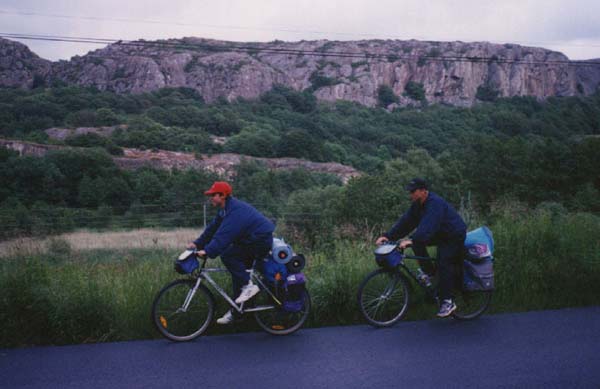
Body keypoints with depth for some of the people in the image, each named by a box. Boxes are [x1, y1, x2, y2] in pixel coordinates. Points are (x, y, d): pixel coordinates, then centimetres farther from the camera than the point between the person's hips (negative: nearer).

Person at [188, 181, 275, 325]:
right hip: (250, 241, 10)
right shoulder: (225, 210, 8)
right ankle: (235, 312, 15)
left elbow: (225, 234, -34)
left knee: (228, 256, -22)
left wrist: (208, 251, -39)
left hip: (261, 241, -10)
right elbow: (213, 228, 8)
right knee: (237, 275, 10)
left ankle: (248, 286, -13)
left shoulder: (236, 210, -24)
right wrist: (197, 243, -3)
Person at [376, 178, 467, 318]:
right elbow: (406, 221, -6)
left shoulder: (435, 203, -30)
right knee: (416, 242, -9)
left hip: (454, 236, -9)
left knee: (444, 264, -19)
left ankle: (447, 302, -11)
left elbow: (428, 226, -43)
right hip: (440, 234, 9)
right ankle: (427, 271, 4)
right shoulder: (417, 204, -2)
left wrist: (411, 240, -54)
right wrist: (388, 236, -16)